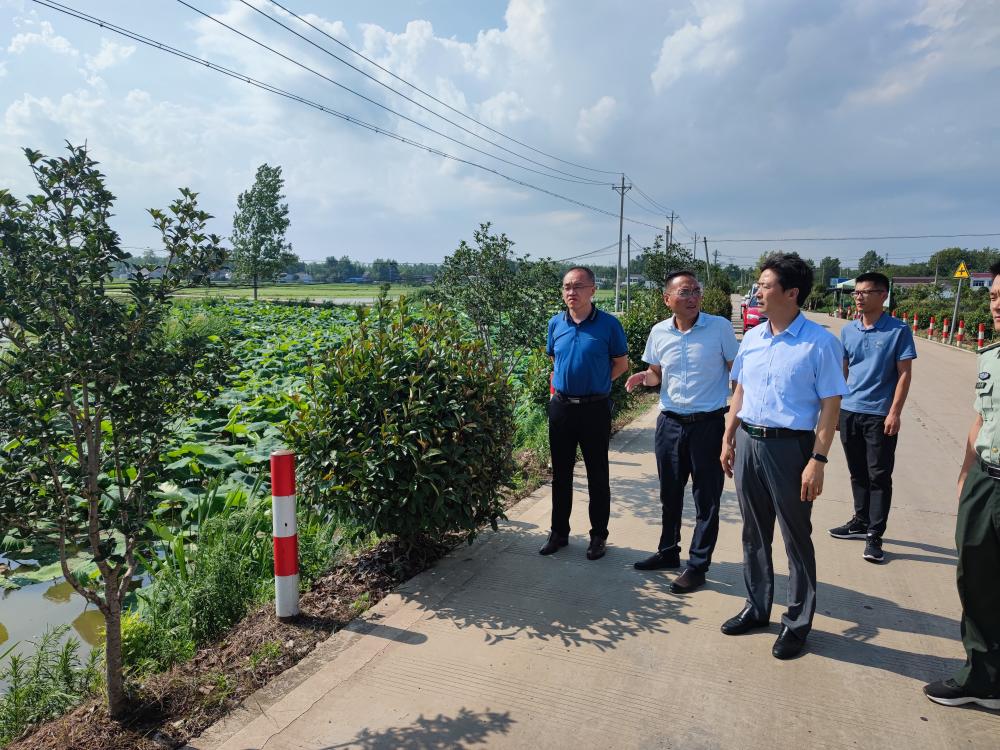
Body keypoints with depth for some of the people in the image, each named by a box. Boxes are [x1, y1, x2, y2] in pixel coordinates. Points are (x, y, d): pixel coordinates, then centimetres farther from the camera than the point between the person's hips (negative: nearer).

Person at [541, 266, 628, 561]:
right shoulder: (556, 323, 3)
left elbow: (621, 363, 2)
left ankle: (599, 535, 22)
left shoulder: (608, 324, -8)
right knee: (561, 473, 13)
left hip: (595, 408, -3)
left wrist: (594, 383, -2)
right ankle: (559, 531, 27)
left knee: (597, 475, 7)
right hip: (561, 405, 4)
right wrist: (566, 382, 6)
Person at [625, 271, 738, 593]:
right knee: (669, 493, 17)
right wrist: (643, 377, -10)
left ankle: (697, 565, 20)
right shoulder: (659, 332, 0)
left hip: (708, 422, -3)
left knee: (706, 499, 6)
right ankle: (668, 552, 35)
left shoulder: (720, 327, -9)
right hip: (670, 422, 4)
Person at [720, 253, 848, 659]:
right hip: (748, 442, 6)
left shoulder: (820, 343, -11)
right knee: (754, 533, 16)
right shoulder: (752, 337, 7)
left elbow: (830, 405, -11)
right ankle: (757, 607, 33)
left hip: (790, 446, -6)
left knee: (796, 537, 8)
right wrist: (728, 439, 12)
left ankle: (798, 621, 24)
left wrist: (818, 460, -16)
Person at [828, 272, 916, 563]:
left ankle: (875, 535, 9)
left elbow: (904, 374, -7)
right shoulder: (848, 331, 6)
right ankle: (861, 521, 30)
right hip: (849, 412, 5)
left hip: (880, 415, -4)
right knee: (857, 473, 15)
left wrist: (894, 413, -13)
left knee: (879, 476, 2)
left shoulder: (899, 330, -6)